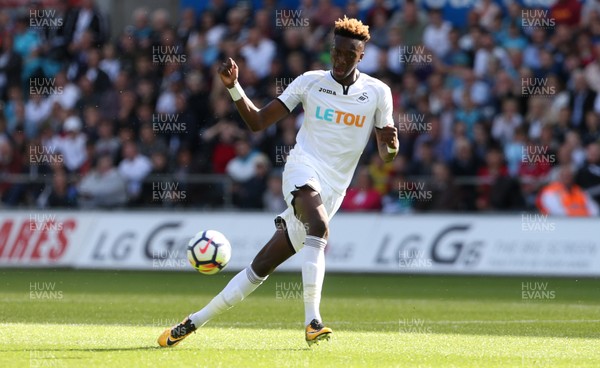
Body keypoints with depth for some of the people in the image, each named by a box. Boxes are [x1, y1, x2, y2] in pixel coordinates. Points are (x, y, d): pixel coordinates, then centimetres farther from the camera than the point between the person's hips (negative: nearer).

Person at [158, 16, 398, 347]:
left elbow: (386, 155, 9)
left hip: (333, 191, 2)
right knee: (319, 227, -34)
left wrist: (391, 144, -15)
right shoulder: (310, 82, 5)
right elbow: (257, 121, 7)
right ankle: (312, 321, -37)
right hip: (303, 168, -2)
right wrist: (233, 87, -8)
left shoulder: (377, 93, 6)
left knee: (261, 267, -2)